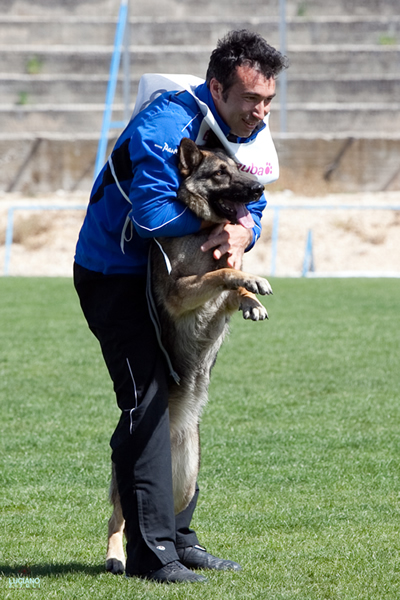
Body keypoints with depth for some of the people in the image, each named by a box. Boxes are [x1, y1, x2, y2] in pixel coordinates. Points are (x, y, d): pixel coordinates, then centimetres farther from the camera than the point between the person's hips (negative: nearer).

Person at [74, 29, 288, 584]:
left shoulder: (249, 134, 0)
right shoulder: (167, 126, -28)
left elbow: (251, 206, 2)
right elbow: (152, 213, -36)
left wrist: (240, 233, -22)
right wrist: (217, 221, -22)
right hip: (112, 275, -9)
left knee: (179, 399, 13)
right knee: (147, 403, -15)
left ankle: (178, 537, 22)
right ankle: (150, 553, -15)